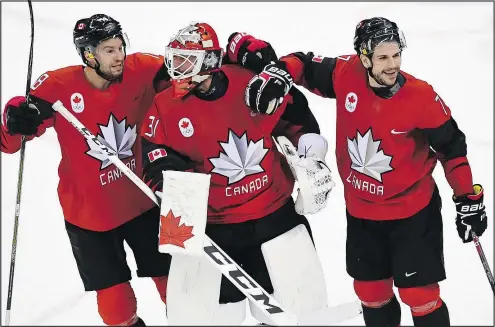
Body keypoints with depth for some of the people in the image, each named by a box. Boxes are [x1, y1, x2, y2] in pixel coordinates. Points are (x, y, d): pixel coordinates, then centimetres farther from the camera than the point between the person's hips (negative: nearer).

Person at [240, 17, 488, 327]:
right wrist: (278, 73, -21)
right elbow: (304, 64, 2)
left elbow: (452, 148, -9)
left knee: (419, 296, -2)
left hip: (412, 212, -4)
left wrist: (469, 201, -6)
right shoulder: (347, 75, -15)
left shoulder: (422, 98, -21)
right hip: (361, 212, 4)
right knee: (371, 293, 18)